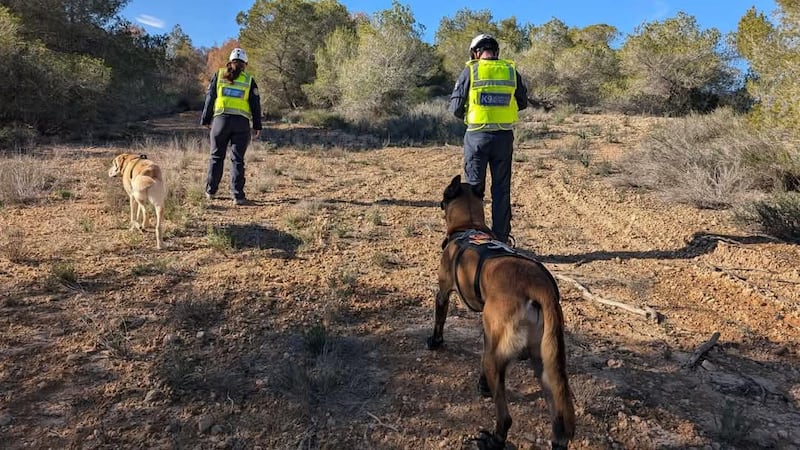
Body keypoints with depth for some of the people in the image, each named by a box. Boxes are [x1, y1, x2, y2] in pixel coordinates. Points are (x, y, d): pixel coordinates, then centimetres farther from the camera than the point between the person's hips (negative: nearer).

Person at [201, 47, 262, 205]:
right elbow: (255, 105, 4)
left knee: (216, 156, 13)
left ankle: (210, 191, 20)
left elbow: (209, 99, 6)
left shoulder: (219, 75, 6)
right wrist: (257, 126, 10)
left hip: (221, 120, 1)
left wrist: (206, 120, 13)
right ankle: (238, 195, -1)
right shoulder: (249, 80, 5)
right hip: (241, 123, -1)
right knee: (237, 159, 2)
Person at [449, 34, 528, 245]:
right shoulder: (511, 70, 4)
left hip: (477, 135, -2)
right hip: (504, 136, 2)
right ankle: (501, 238, 15)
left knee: (473, 186, 7)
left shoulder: (470, 71, -4)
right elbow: (523, 102, 13)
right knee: (501, 188, 10)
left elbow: (455, 107, -4)